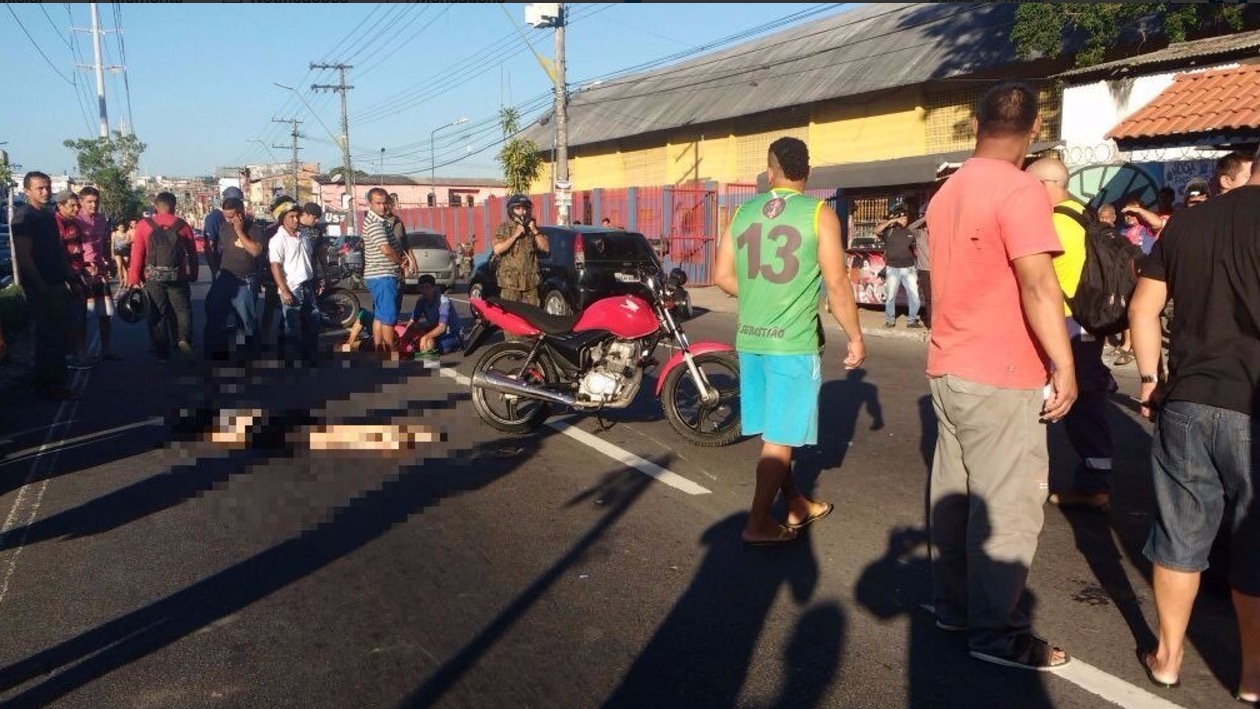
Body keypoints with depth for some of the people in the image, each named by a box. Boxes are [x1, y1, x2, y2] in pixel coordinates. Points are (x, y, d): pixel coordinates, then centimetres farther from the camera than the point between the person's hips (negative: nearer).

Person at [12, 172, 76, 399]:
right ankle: (47, 387, 5)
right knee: (47, 337, -3)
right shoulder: (24, 216, -11)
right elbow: (23, 256, -17)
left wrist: (70, 279, 16)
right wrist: (42, 287, -20)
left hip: (57, 285, 8)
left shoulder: (48, 216, 15)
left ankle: (57, 382, 21)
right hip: (40, 289, -8)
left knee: (60, 336, 12)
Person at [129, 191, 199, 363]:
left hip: (153, 277, 0)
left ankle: (162, 353, 12)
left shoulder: (144, 225, -1)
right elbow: (192, 253, 4)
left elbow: (137, 254, -4)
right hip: (177, 276, 0)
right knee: (182, 309, 14)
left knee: (157, 314, 9)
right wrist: (193, 275, 14)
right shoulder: (182, 225, 2)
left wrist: (134, 278, 0)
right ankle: (184, 339, -9)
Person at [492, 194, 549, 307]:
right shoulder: (504, 228, 3)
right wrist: (515, 235, -13)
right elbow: (497, 250, -12)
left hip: (530, 281, 4)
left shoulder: (532, 227, 15)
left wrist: (535, 231, -4)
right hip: (510, 281, -4)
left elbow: (546, 248, 7)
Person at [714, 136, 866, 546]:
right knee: (780, 438, 4)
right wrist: (855, 337, 2)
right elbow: (837, 285, -9)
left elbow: (722, 276, 7)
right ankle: (758, 524, 9)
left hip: (750, 339, 5)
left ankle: (798, 507, 32)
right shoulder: (819, 213, -7)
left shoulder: (743, 212, 6)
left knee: (773, 432, 16)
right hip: (792, 342, -5)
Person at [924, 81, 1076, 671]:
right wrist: (1065, 365, -18)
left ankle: (952, 604, 26)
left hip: (949, 368, 9)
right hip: (1001, 376, -8)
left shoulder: (947, 191, 12)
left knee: (953, 491, 15)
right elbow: (1038, 284, -23)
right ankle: (994, 632, 8)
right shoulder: (1019, 189, -15)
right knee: (1006, 504, 0)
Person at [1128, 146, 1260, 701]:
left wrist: (1151, 378, 16)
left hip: (1187, 402, 4)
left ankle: (1167, 656, 24)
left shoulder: (1187, 221, 6)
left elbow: (1143, 309, 8)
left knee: (1180, 535, 13)